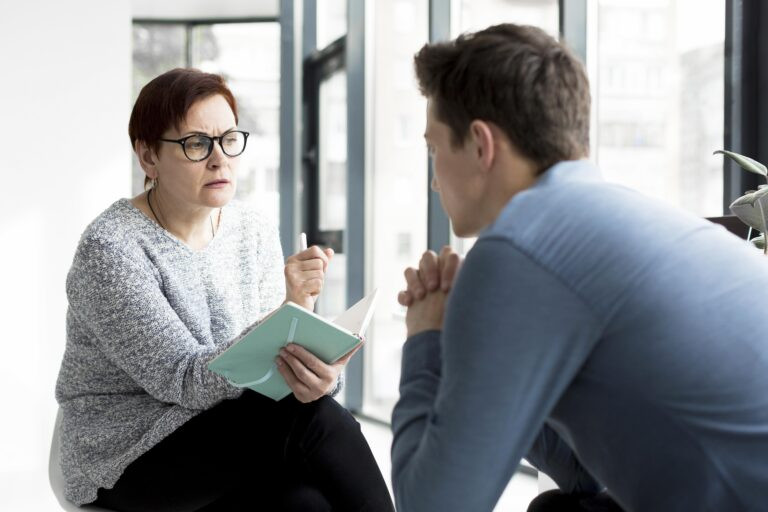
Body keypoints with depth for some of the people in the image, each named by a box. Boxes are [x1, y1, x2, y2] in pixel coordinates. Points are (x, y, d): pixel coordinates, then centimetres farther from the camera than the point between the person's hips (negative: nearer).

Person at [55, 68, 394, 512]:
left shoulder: (255, 230, 2)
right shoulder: (110, 248, -17)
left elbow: (273, 353, -3)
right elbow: (186, 381, -23)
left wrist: (319, 373, -28)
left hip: (231, 435, 5)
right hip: (128, 458, -5)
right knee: (312, 418, -28)